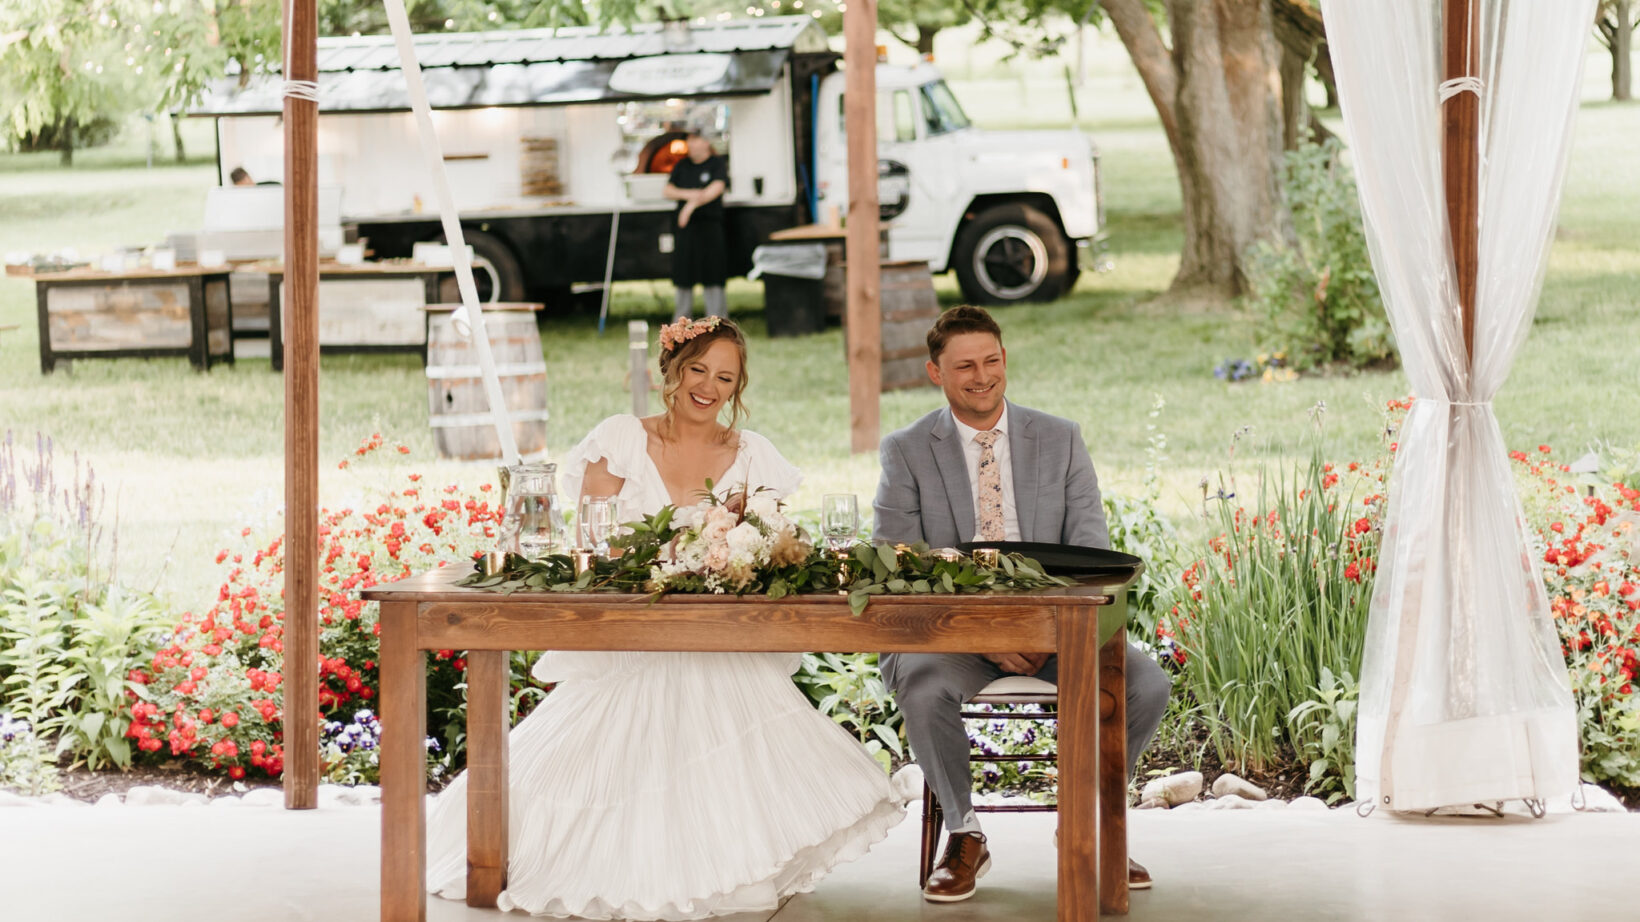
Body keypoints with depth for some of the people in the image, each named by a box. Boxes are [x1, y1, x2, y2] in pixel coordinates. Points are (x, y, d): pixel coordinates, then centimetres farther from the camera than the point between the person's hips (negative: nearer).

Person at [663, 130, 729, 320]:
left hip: (709, 225, -4)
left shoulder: (717, 164, 1)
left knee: (713, 279, -7)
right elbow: (668, 191, 8)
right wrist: (688, 194, -12)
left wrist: (692, 204, -27)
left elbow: (716, 189, -15)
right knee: (683, 279, 7)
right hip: (683, 226, 4)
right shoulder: (682, 166, 14)